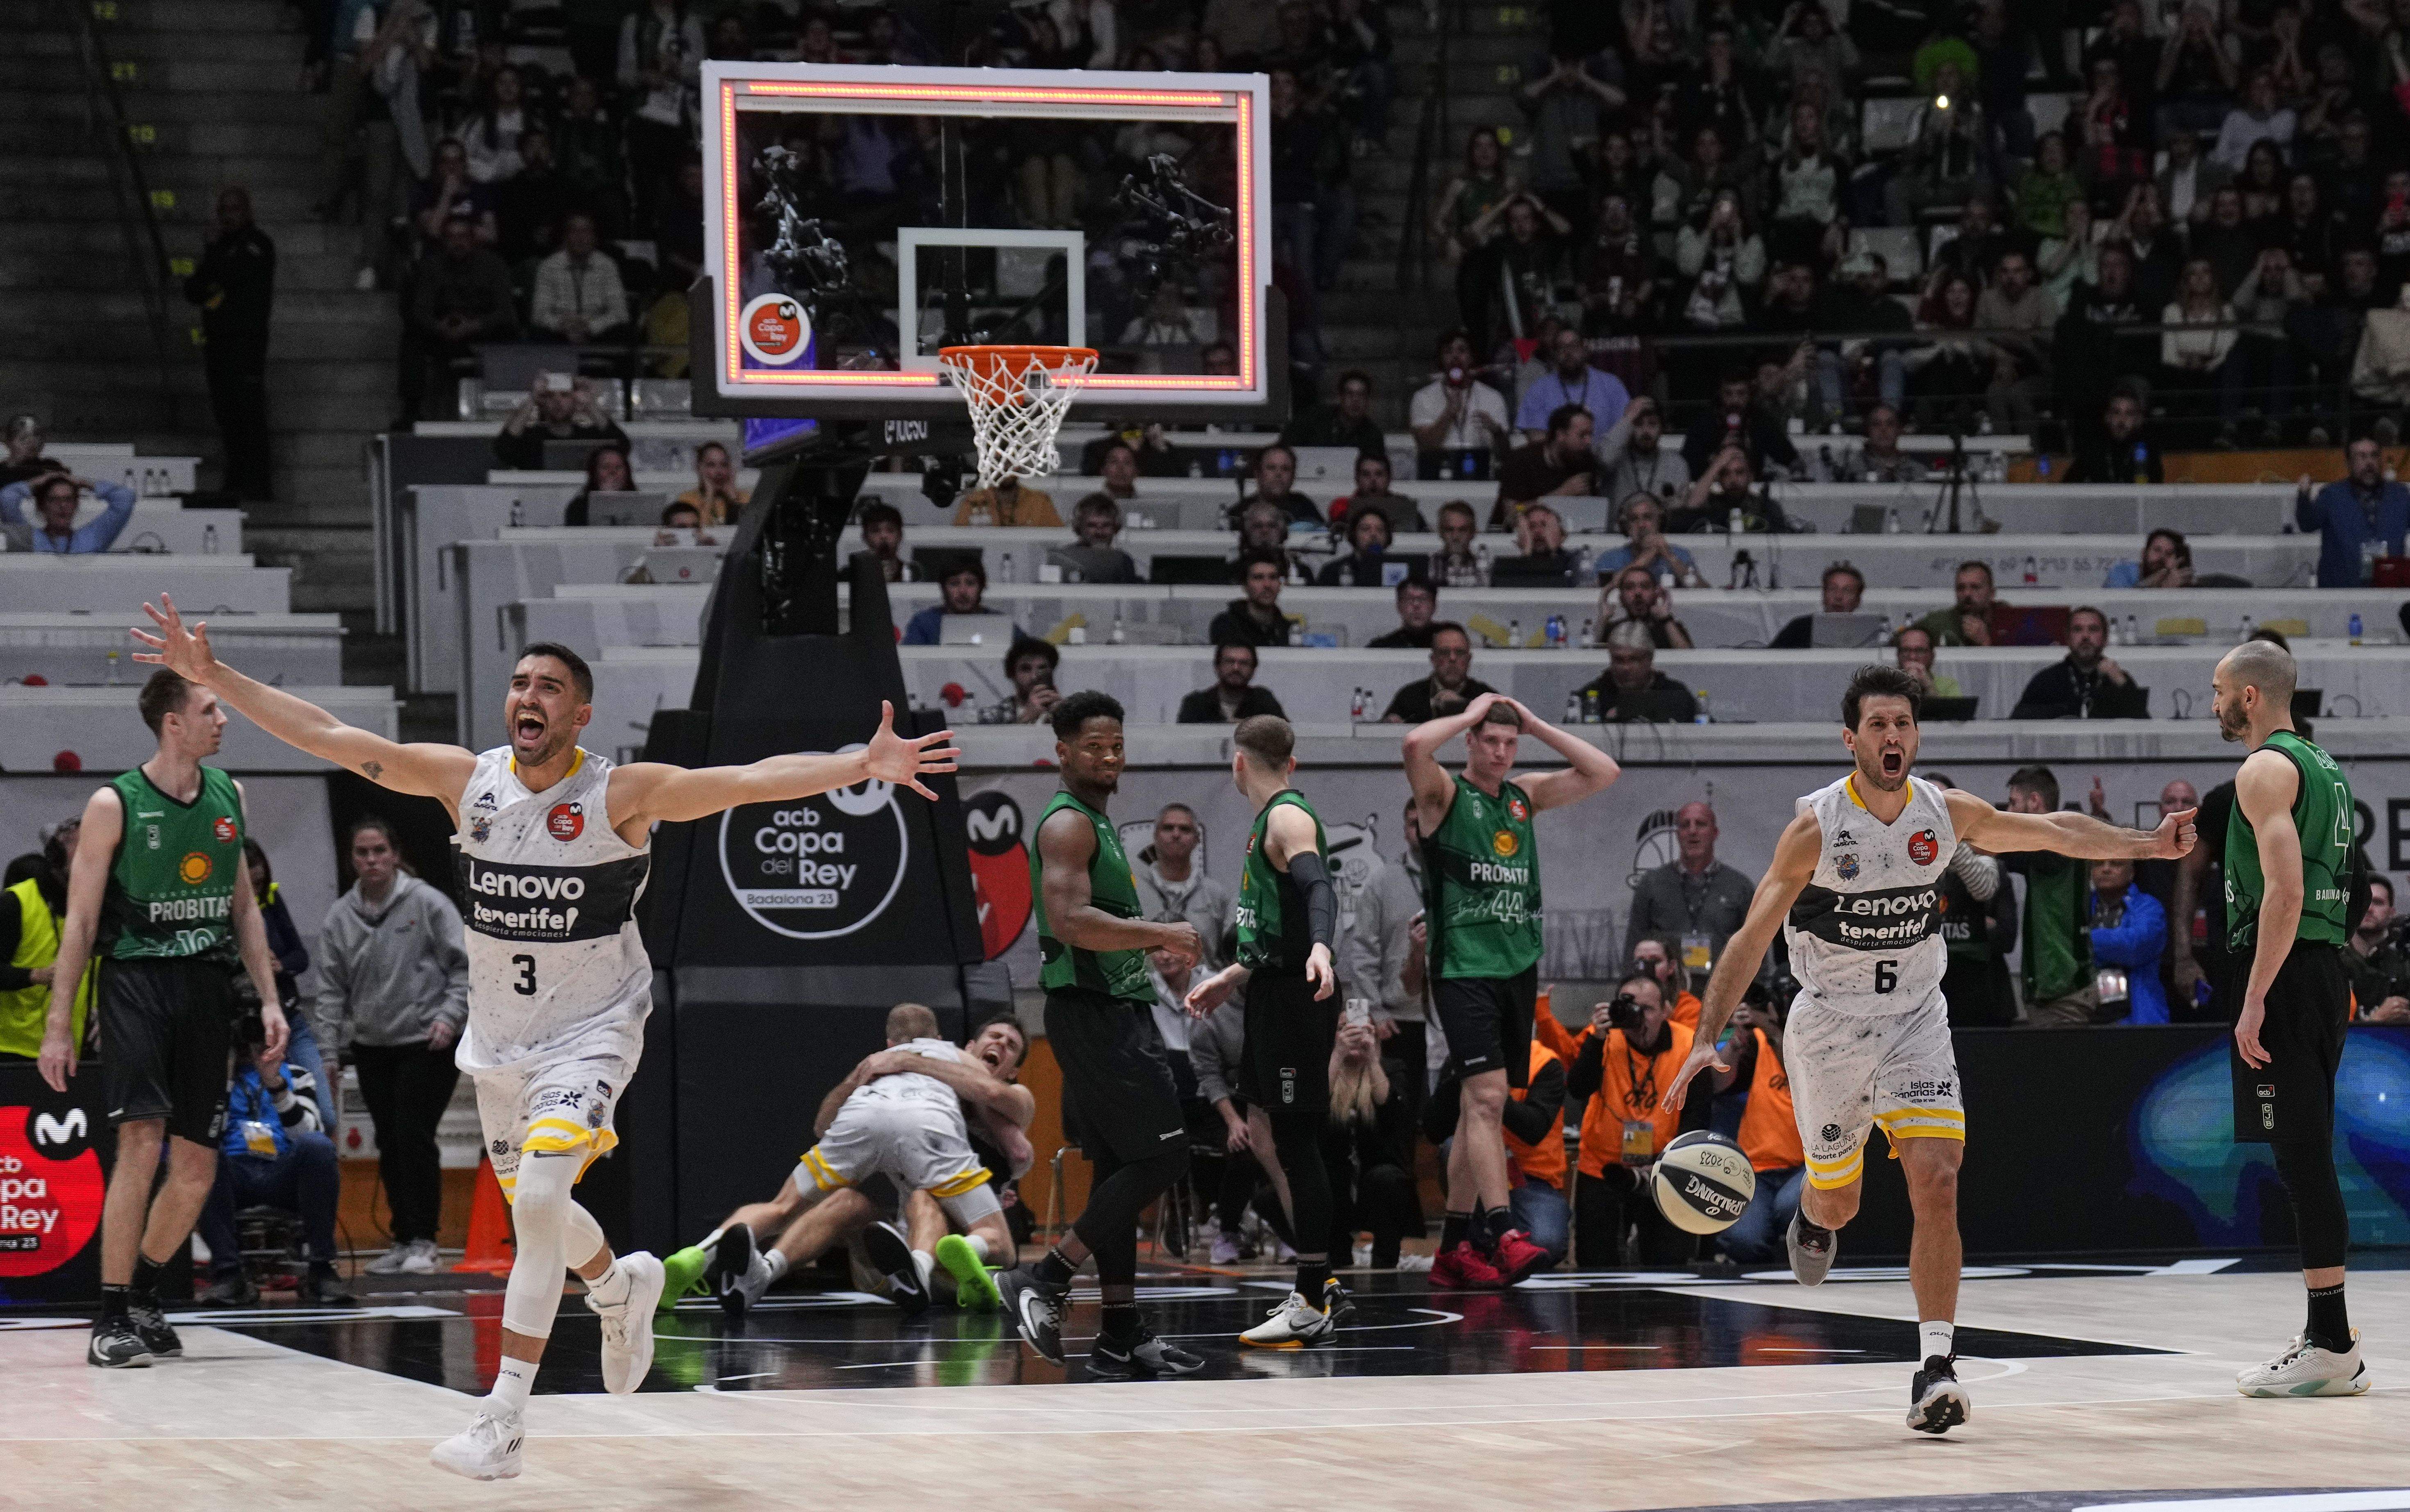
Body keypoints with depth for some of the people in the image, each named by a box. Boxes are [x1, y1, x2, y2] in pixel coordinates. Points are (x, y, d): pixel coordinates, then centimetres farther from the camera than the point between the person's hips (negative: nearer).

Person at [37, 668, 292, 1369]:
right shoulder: (115, 806, -6)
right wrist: (59, 1025, -8)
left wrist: (269, 997, 12)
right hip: (137, 977, -6)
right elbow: (81, 921, -4)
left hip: (207, 982, 6)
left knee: (197, 1166, 6)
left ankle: (143, 1292, 26)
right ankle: (111, 1318, -12)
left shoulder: (227, 796, 10)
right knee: (142, 1141, -18)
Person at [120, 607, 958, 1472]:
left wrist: (865, 766, -41)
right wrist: (214, 677, -9)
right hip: (499, 1038, 5)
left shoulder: (622, 794, -17)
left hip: (592, 1031, -5)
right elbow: (326, 736, -6)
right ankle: (623, 1287, 54)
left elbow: (749, 782, -28)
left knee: (539, 1195, -23)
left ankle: (503, 1422, -19)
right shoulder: (467, 780, -7)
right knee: (531, 1209, 19)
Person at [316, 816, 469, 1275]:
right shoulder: (340, 917, 6)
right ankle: (403, 1240, 16)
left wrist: (450, 1016, -14)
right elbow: (332, 988, 9)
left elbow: (465, 965, -4)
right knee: (390, 1145, 7)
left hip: (427, 1043, -5)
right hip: (372, 1047, 5)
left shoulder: (427, 903, -5)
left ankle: (423, 1241, -5)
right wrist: (330, 1048, 3)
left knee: (414, 1137, -11)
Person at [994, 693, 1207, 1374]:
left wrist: (1152, 942, 18)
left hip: (1115, 1013, 10)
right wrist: (1163, 933, -21)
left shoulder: (1097, 824, 20)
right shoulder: (1068, 825, -12)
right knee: (1162, 1155, -13)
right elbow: (1071, 921, -25)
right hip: (1093, 1012, -10)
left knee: (1123, 1168, 9)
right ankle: (1043, 1279, -12)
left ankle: (1121, 1331, 11)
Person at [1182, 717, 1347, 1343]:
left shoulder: (1289, 818, -12)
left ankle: (1313, 1309, -5)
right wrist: (1232, 977, 36)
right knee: (1266, 1135, 14)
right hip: (1274, 992, 10)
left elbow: (1319, 888, -31)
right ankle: (1321, 1285, 19)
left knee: (1295, 1140, -8)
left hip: (1298, 998, -10)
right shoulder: (1269, 822, 19)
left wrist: (1320, 948, -48)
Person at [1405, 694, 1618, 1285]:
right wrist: (1471, 714, -7)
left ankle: (1454, 1247, 14)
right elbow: (1415, 745, -23)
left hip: (1516, 966, 6)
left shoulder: (1525, 796, 15)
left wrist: (1534, 723, 7)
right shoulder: (1445, 794, -2)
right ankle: (1503, 1235, -26)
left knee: (1478, 1104, 9)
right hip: (1463, 966, -6)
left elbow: (1604, 772, 12)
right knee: (1487, 1095, -18)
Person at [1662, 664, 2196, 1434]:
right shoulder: (1816, 826, -16)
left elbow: (2054, 831, 8)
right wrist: (1706, 1039, -21)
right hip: (1829, 1025, -1)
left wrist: (2149, 843, 3)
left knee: (1937, 1184, -17)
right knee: (1837, 1202, 12)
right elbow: (1752, 937, -14)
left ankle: (1936, 1368, -16)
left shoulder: (1947, 813, -7)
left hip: (1916, 1022, 2)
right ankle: (1813, 1217, 52)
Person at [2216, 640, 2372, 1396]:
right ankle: (2326, 1335, 16)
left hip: (2286, 970, -10)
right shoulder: (2321, 766, 21)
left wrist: (2255, 1000, -22)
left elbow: (2285, 892, -21)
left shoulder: (2265, 771, -11)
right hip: (2325, 970, 10)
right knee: (2307, 1156, 13)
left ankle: (2331, 1347, -13)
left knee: (2302, 1157, -10)